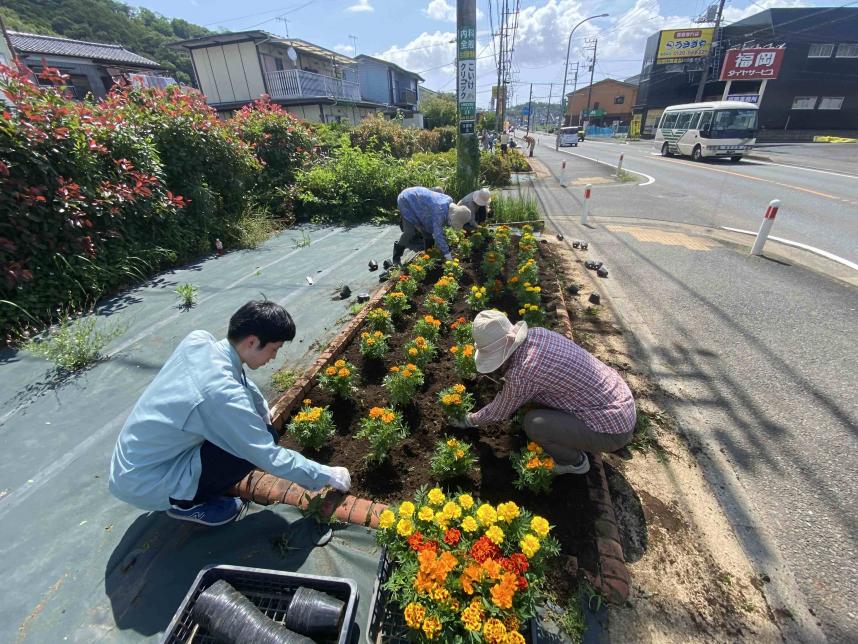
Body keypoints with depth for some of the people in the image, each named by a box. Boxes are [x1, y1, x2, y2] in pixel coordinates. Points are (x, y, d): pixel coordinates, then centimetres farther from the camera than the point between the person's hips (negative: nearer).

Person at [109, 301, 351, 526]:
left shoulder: (198, 340, -12)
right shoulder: (223, 393, -33)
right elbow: (270, 458, -25)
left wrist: (264, 413, 6)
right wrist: (327, 476, -13)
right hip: (143, 484, -8)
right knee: (265, 437, -17)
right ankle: (186, 503, 3)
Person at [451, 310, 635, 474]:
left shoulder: (521, 373, -28)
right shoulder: (537, 332, -6)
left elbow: (500, 411, -8)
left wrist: (469, 420, 8)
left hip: (614, 429, -8)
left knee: (533, 423, -18)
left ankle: (575, 461, 10)